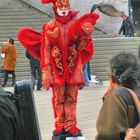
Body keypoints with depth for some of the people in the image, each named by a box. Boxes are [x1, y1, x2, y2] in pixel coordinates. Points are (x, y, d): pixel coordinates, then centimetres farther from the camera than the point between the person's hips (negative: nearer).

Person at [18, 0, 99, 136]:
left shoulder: (76, 25, 5)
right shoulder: (50, 27, 1)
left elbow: (80, 47, 4)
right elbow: (46, 50, -1)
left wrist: (87, 35, -14)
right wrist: (46, 71, -7)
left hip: (73, 68, 1)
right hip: (57, 68, -1)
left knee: (71, 98, 3)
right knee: (58, 98, 2)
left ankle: (70, 125, 7)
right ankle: (60, 125, 9)